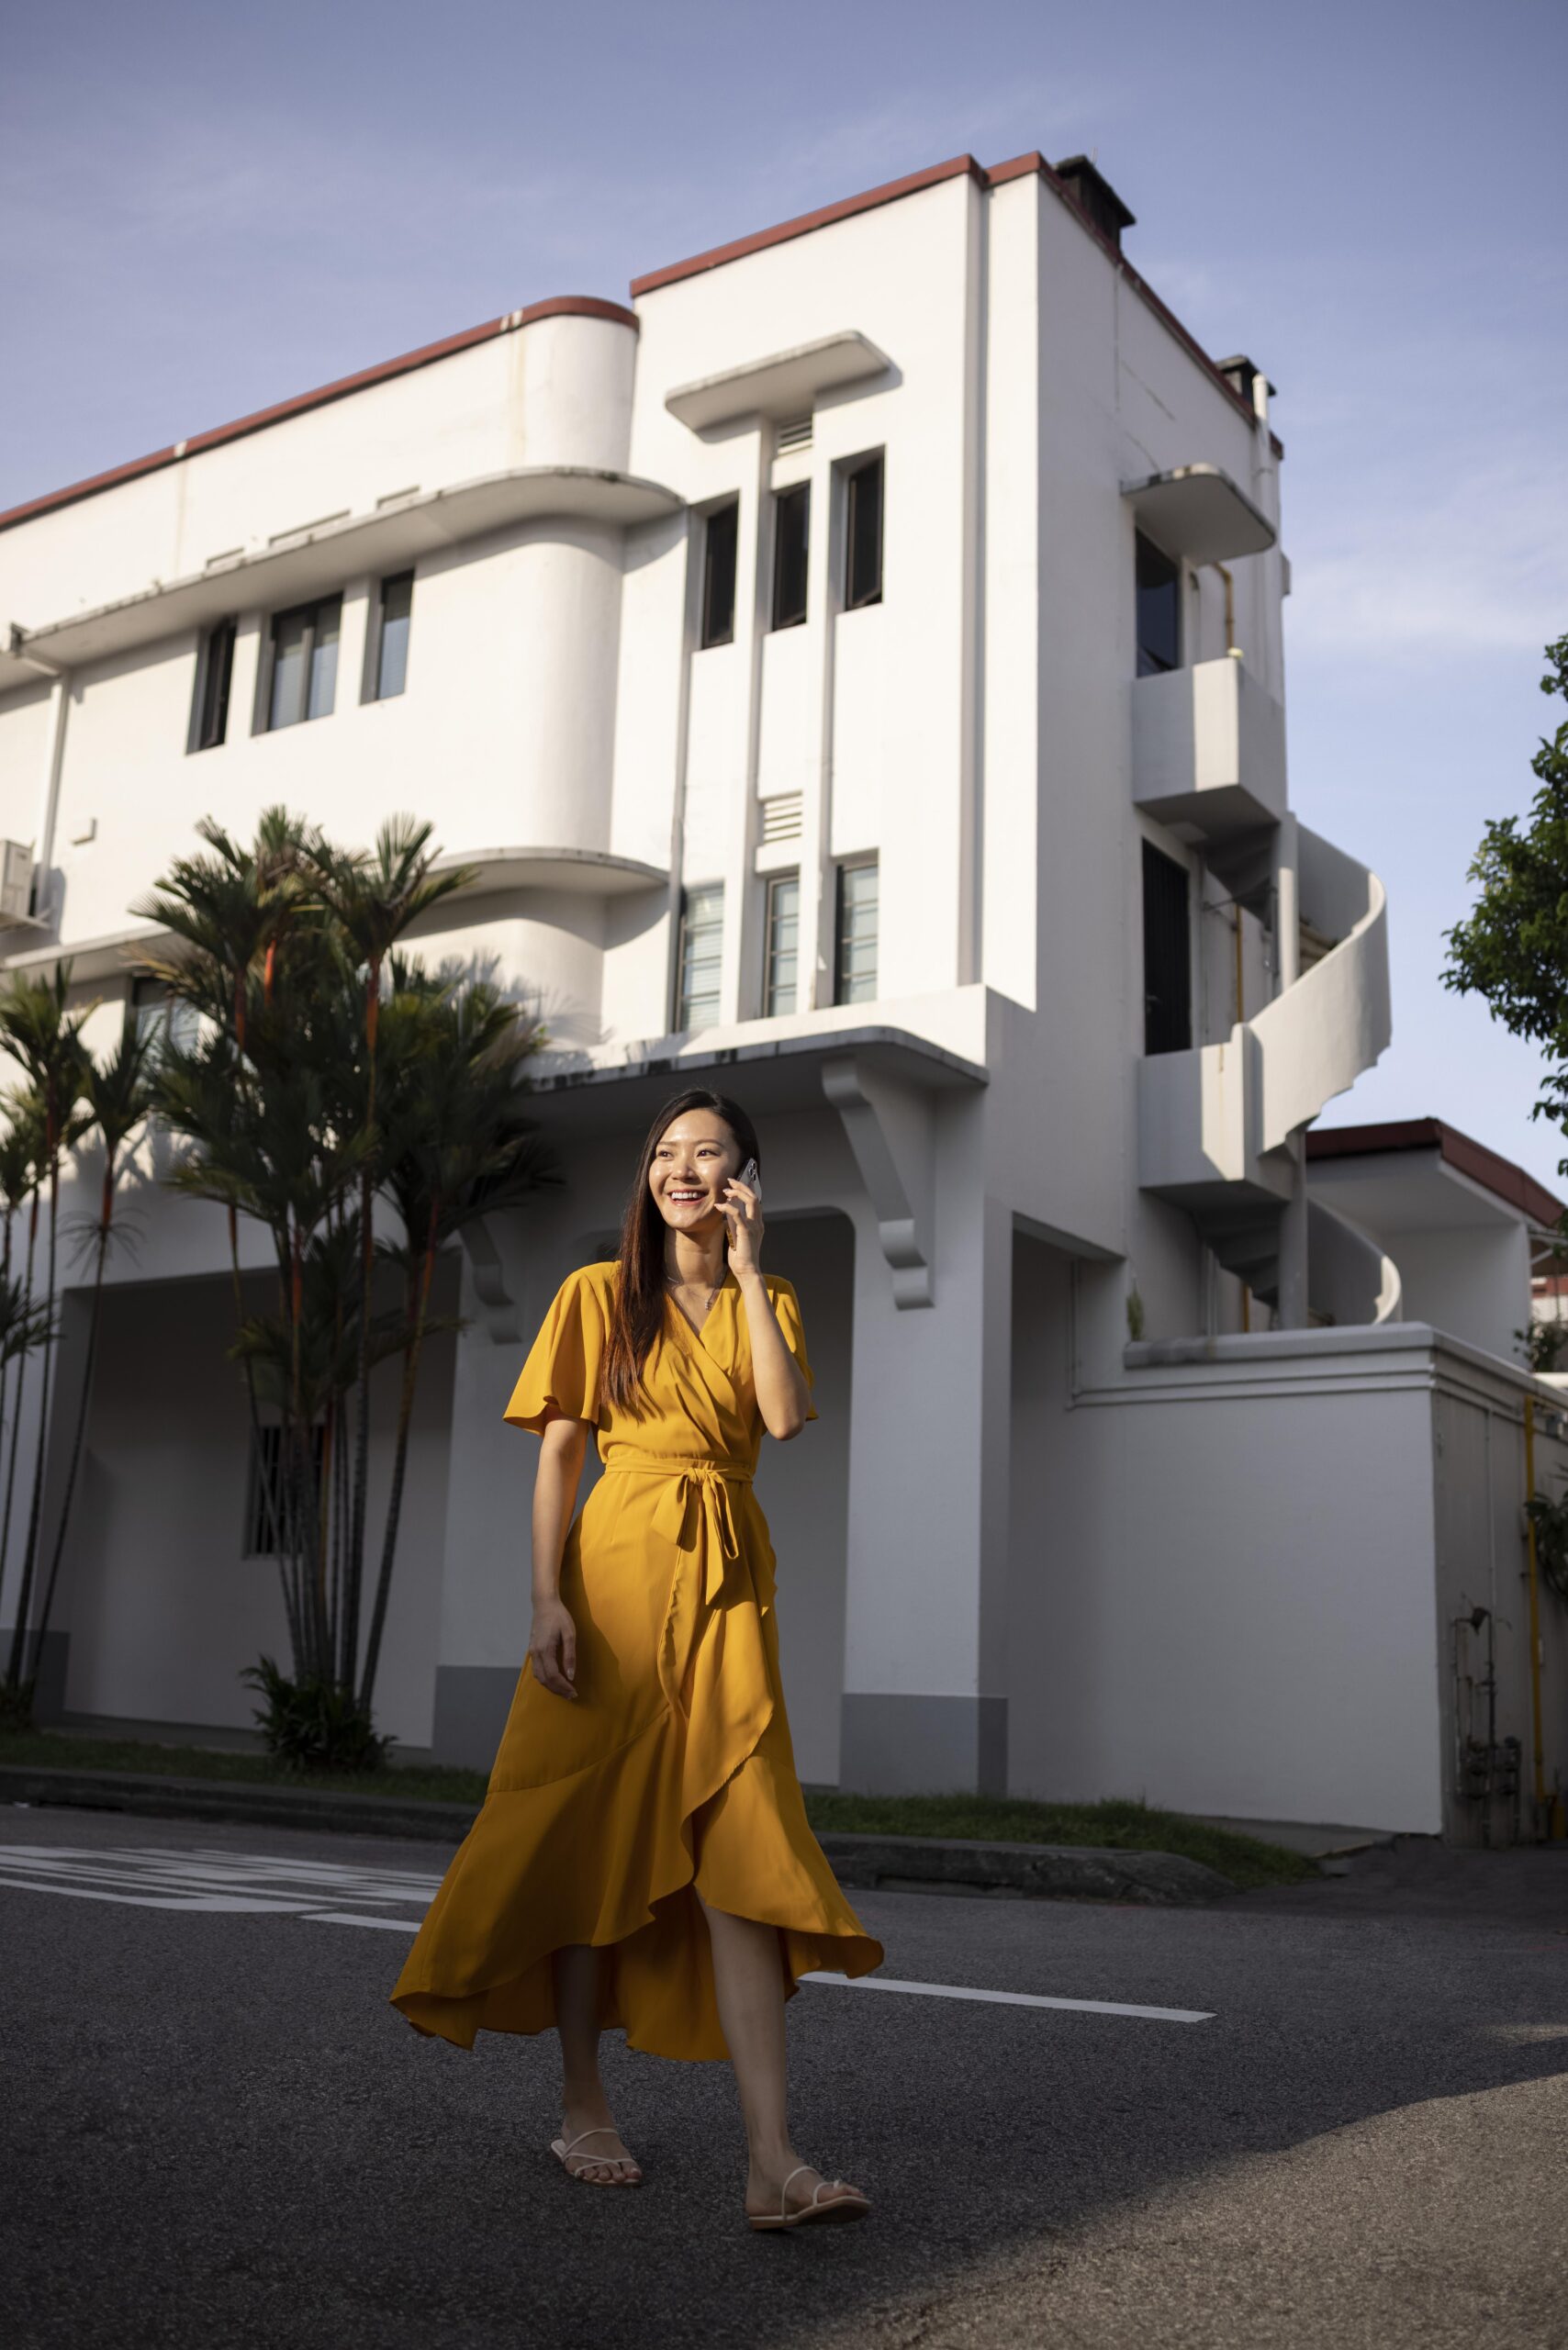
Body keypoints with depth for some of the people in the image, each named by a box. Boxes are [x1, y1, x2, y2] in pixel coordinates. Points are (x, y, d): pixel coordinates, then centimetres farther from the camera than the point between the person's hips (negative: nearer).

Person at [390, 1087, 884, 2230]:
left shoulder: (767, 1305, 12)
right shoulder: (599, 1294, 5)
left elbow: (786, 1416, -8)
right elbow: (558, 1455, 1)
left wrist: (746, 1270, -6)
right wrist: (548, 1600, -9)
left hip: (727, 1587, 2)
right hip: (616, 1574, -1)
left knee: (737, 1852, -8)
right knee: (596, 1837, 5)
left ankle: (773, 2163, -11)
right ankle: (584, 2108, 23)